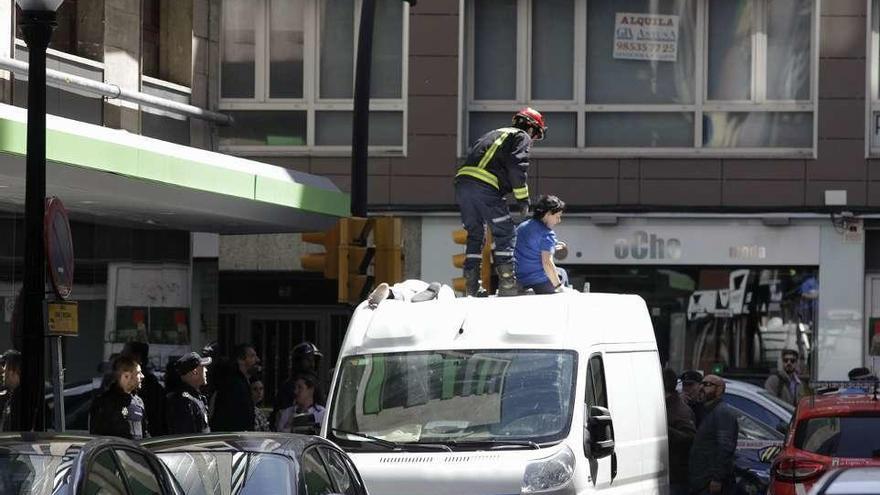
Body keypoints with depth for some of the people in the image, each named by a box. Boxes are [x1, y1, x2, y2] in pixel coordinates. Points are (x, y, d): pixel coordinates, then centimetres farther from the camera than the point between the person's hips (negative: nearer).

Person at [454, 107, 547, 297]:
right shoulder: (522, 137, 10)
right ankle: (507, 284, -7)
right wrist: (523, 198, -5)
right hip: (485, 187, -7)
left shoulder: (495, 133, 33)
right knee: (504, 233, 0)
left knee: (474, 235, 16)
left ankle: (471, 286, 12)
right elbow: (517, 165, -7)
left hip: (462, 182, 7)